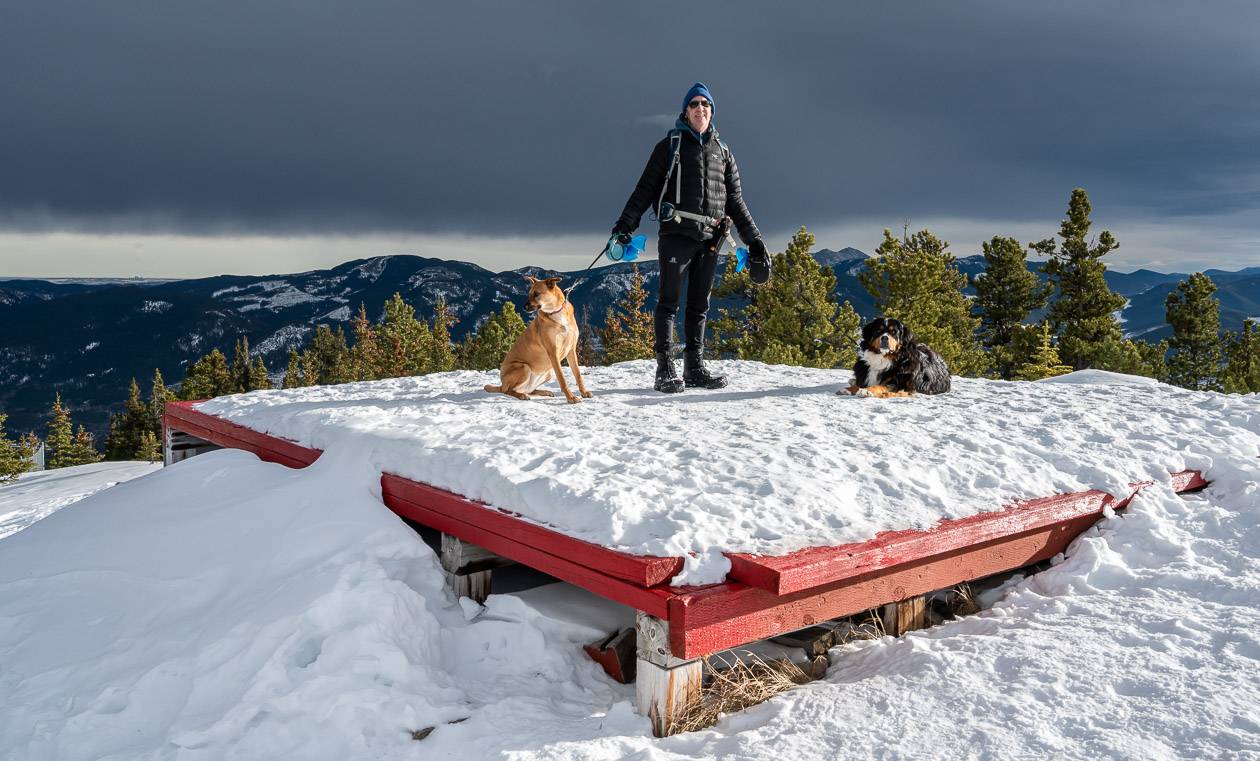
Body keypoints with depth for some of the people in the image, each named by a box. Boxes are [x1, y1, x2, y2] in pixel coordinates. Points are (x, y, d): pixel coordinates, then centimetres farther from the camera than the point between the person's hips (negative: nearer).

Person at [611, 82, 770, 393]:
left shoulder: (722, 152, 20)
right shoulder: (671, 145, 9)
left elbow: (735, 202, 22)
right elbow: (646, 188, 5)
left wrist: (754, 240, 19)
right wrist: (625, 223, -7)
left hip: (710, 238, 4)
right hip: (677, 234, -4)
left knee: (699, 304, 6)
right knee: (669, 300, -7)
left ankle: (694, 367, 10)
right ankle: (665, 369, -7)